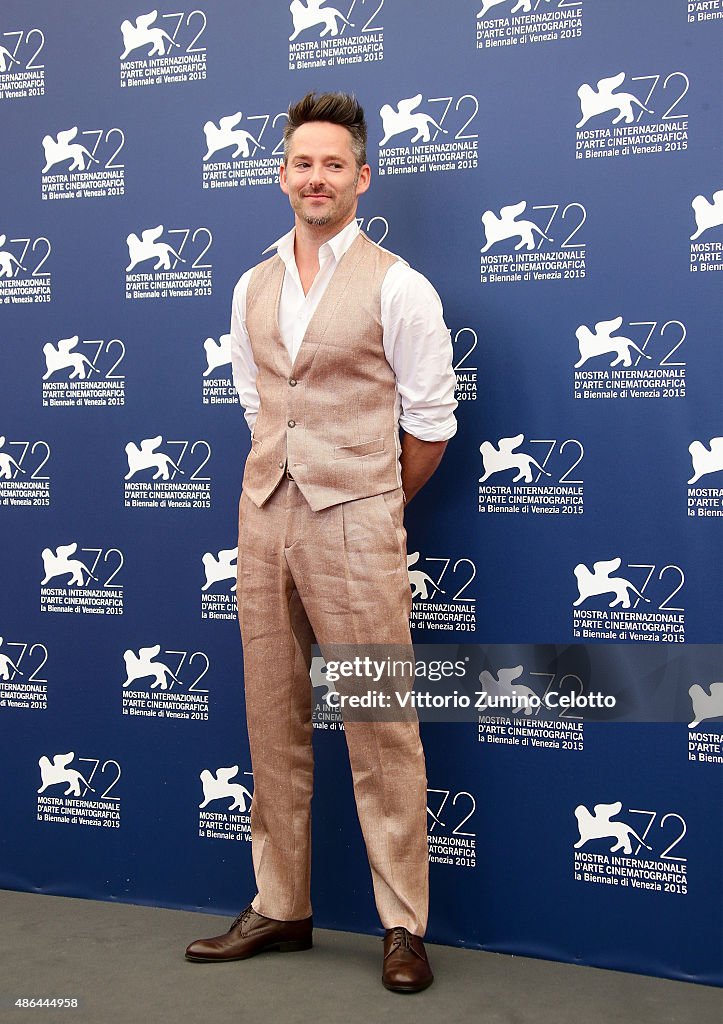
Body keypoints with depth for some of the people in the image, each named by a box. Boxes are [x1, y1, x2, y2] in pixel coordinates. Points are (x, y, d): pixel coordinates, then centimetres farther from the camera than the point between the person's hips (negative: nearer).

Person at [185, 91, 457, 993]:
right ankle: (279, 908, 24)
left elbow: (432, 424, -2)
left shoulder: (396, 287, -4)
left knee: (380, 727, -1)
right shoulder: (251, 289, 12)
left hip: (354, 525, -5)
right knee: (273, 722, 11)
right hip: (264, 514, 6)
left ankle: (403, 926, 12)